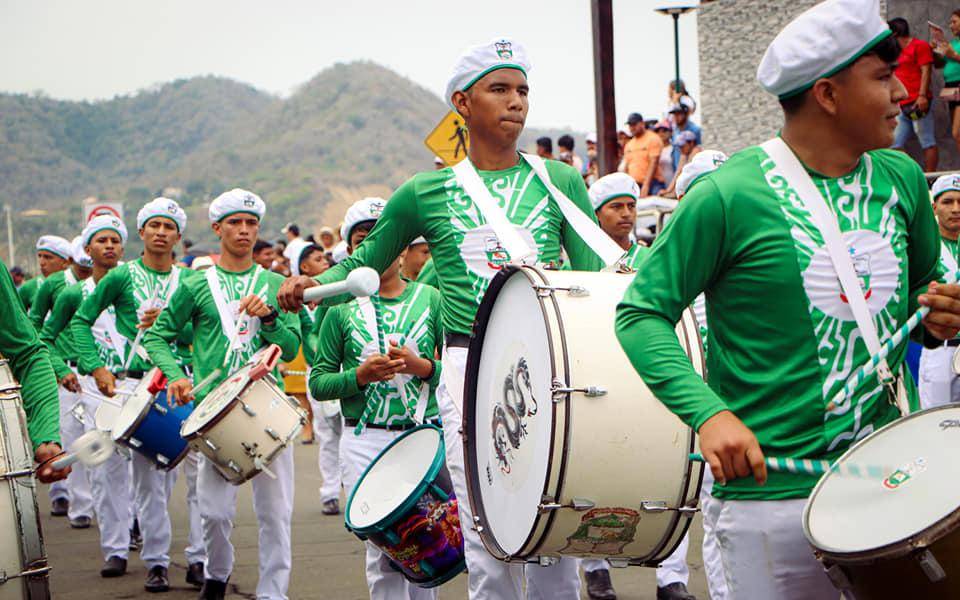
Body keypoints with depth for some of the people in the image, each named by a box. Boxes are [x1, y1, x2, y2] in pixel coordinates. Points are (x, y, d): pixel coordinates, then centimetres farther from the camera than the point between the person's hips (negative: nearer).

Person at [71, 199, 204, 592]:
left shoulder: (189, 280, 10)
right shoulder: (122, 277, 4)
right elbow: (81, 321, 7)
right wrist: (96, 366, -3)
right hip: (139, 386, -2)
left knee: (201, 470, -4)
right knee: (148, 479, 1)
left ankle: (199, 558, 5)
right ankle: (156, 562, 11)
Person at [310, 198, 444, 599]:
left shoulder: (430, 299, 7)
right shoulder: (342, 308, 6)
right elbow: (318, 383, 6)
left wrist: (421, 366, -13)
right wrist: (359, 375, -11)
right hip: (365, 440, -1)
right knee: (382, 551, -6)